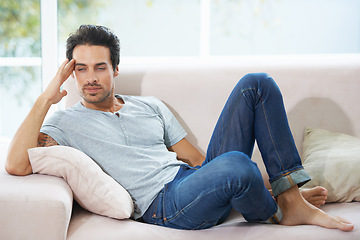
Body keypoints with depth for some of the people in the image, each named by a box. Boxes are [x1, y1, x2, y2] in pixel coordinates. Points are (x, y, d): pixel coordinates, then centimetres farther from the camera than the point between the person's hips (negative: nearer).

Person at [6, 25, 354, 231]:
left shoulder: (151, 107, 22)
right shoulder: (64, 123, 8)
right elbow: (16, 165, -11)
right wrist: (46, 97, -9)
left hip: (202, 182, 6)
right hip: (164, 203, -6)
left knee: (256, 84, -5)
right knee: (236, 165, -39)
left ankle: (291, 196, -9)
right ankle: (276, 213, -3)